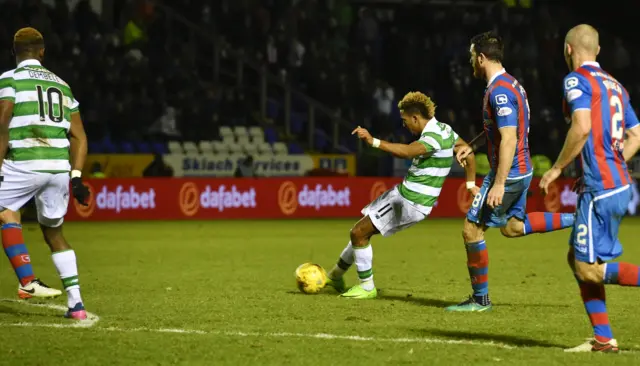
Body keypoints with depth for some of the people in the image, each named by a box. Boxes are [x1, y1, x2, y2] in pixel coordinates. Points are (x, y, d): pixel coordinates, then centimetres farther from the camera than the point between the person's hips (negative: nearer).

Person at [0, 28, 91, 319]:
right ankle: (75, 303, 8)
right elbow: (78, 136, 15)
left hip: (24, 165, -5)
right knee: (53, 232, 16)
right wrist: (76, 176, 15)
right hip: (60, 166, 5)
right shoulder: (61, 84, 19)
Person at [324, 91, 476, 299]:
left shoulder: (435, 136, -22)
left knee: (359, 233, -6)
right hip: (404, 192, 10)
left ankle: (367, 287, 5)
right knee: (362, 231, 18)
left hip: (411, 203, -10)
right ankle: (336, 275, 32)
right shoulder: (443, 129, 9)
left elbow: (407, 151, -39)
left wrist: (373, 141, -44)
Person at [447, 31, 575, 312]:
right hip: (521, 171, 10)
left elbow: (509, 139, -27)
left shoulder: (499, 91, -21)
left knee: (472, 229, -2)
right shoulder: (509, 84, 10)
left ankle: (480, 298, 6)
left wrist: (499, 184, -28)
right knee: (512, 227, 23)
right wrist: (472, 147, 20)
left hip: (508, 174, -10)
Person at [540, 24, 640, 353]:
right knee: (578, 259, 14)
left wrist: (557, 168, -12)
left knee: (590, 268, -7)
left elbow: (582, 128, -22)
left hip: (599, 189, -9)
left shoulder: (576, 80, -7)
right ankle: (603, 339, 11)